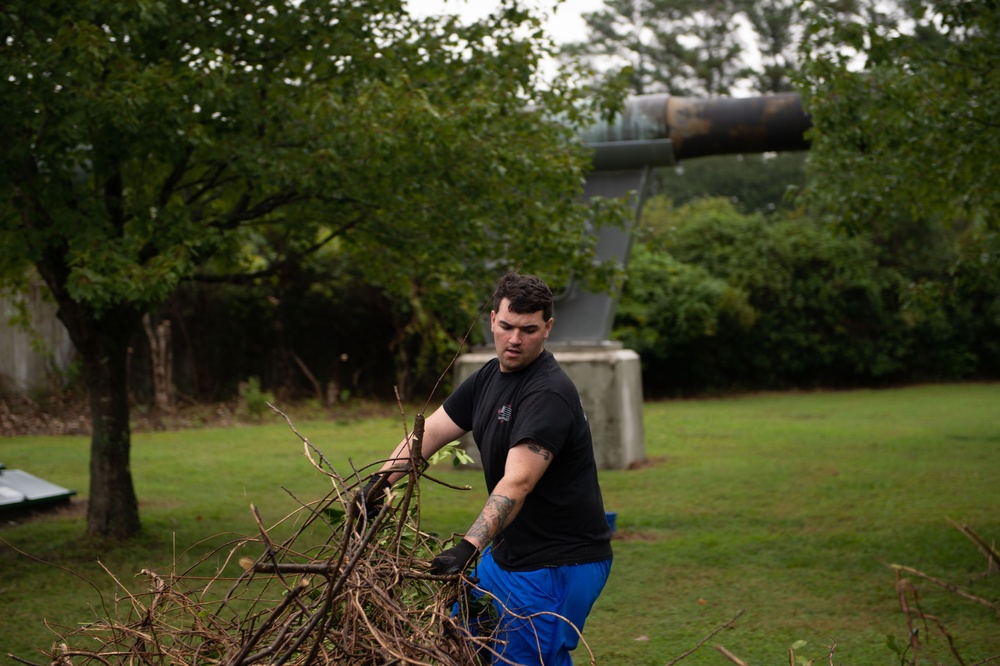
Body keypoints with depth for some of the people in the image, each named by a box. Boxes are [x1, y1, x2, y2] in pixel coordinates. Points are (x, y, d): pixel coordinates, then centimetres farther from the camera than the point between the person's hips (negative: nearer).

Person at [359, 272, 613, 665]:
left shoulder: (548, 395, -22)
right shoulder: (489, 378, 7)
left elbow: (517, 483, -32)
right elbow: (431, 431, 9)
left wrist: (469, 547, -42)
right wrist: (378, 483, -4)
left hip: (558, 568, -9)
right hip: (506, 553, 9)